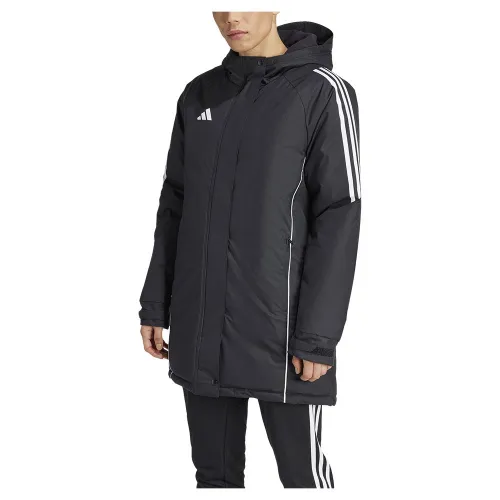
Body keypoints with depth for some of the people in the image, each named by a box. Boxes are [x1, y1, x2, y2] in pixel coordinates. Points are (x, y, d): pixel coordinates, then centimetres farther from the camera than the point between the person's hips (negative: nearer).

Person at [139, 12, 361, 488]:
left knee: (301, 469, 6)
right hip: (200, 330, 5)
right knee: (214, 470, 13)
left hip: (279, 331, -4)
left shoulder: (323, 92, -6)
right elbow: (175, 206, 13)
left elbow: (338, 218, -10)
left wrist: (318, 334, -15)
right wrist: (156, 304, 10)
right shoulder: (198, 96, 10)